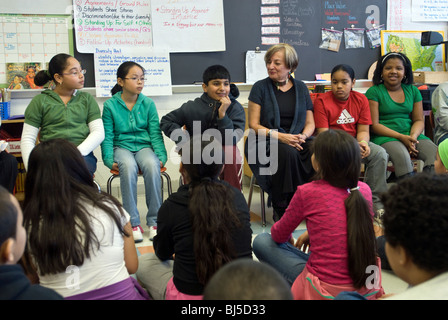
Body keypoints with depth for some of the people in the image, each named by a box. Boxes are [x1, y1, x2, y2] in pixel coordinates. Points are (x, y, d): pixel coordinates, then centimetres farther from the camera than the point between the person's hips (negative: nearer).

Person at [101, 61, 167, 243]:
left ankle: (154, 221, -24)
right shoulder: (110, 105, 2)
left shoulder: (148, 104, 6)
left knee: (152, 165, -34)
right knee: (128, 166, -36)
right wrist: (109, 160, -11)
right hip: (122, 146, -1)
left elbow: (156, 133, 5)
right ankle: (133, 222, -28)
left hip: (144, 146, 1)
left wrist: (161, 157, -8)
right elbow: (107, 136, 3)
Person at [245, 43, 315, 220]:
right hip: (264, 142, -3)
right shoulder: (260, 87, 4)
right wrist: (280, 136, -17)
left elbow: (310, 123, 15)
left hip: (297, 140, 3)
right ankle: (281, 209, -22)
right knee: (287, 152, -36)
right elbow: (254, 125, -2)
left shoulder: (301, 88, 15)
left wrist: (302, 136, -9)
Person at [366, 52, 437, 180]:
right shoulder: (374, 92, 0)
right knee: (402, 155, -36)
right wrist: (401, 137, -16)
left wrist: (413, 136, -10)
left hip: (411, 134, 5)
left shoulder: (413, 91, 16)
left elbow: (419, 120, 14)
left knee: (435, 154, -24)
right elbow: (374, 125, -6)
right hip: (384, 137, -4)